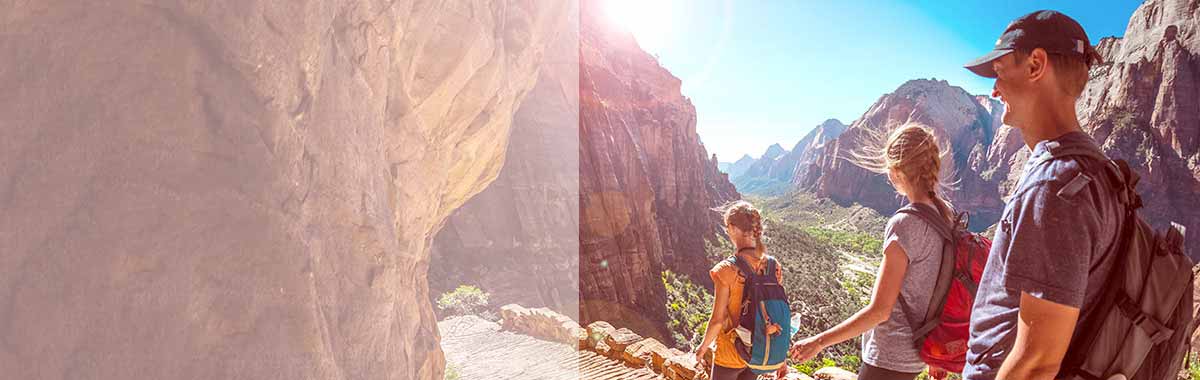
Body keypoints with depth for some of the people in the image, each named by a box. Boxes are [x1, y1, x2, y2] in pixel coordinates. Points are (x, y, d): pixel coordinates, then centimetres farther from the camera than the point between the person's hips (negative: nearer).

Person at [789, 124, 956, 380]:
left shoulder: (903, 225, -21)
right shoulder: (948, 214, 2)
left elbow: (879, 310, -21)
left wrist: (820, 341, -14)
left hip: (890, 356, -8)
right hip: (917, 352, 8)